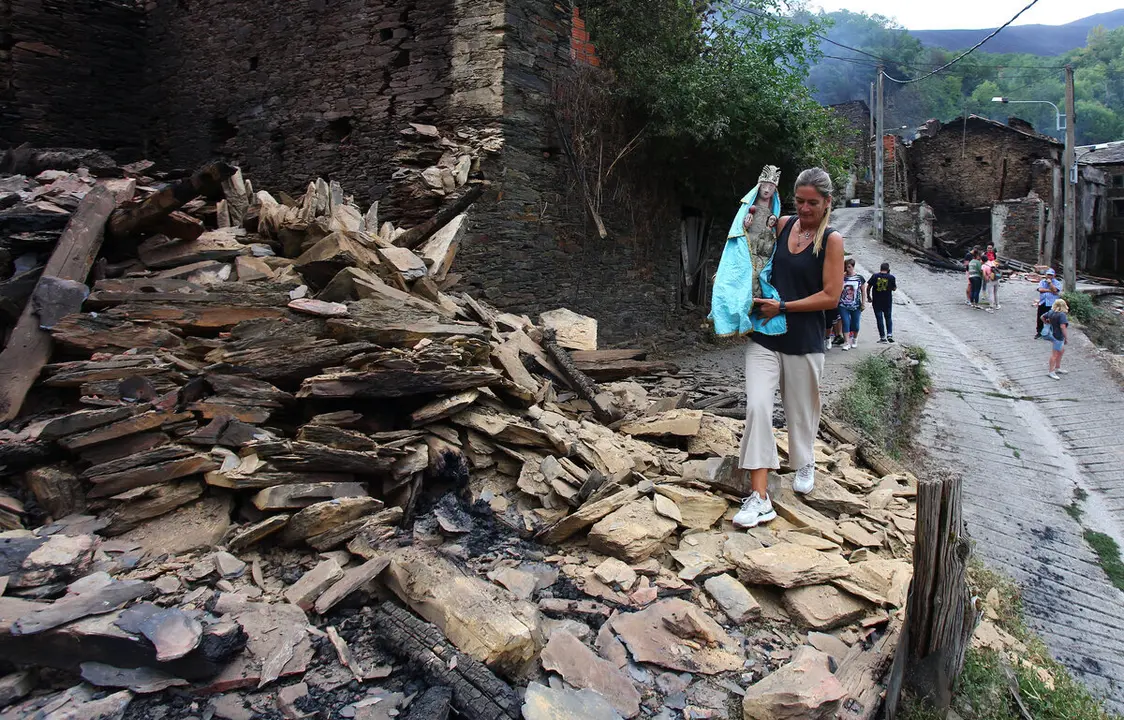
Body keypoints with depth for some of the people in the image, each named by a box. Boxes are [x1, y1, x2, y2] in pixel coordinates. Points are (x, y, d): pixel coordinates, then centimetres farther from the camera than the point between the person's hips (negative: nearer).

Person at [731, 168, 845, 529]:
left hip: (804, 341, -2)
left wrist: (783, 307, -15)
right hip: (764, 336, 3)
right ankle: (759, 498, -10)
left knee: (801, 409, 13)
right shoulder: (783, 225, 6)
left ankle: (805, 463, 45)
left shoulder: (832, 240, -5)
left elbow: (831, 296, -9)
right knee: (757, 407, -11)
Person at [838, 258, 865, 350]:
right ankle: (847, 342, -9)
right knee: (846, 323, -9)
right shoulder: (842, 277, 0)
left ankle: (855, 339, 34)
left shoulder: (859, 278, 0)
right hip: (843, 305, 0)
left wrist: (863, 303, 5)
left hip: (856, 305, 1)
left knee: (855, 324, 9)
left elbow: (863, 291, 7)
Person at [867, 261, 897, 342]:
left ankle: (882, 337, 5)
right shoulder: (891, 277, -6)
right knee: (888, 318, 15)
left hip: (876, 301, -1)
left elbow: (868, 287, -5)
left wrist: (868, 297, 6)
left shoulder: (875, 276, -6)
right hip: (888, 301, 1)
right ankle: (889, 334, 3)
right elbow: (894, 288, 4)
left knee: (879, 319, 4)